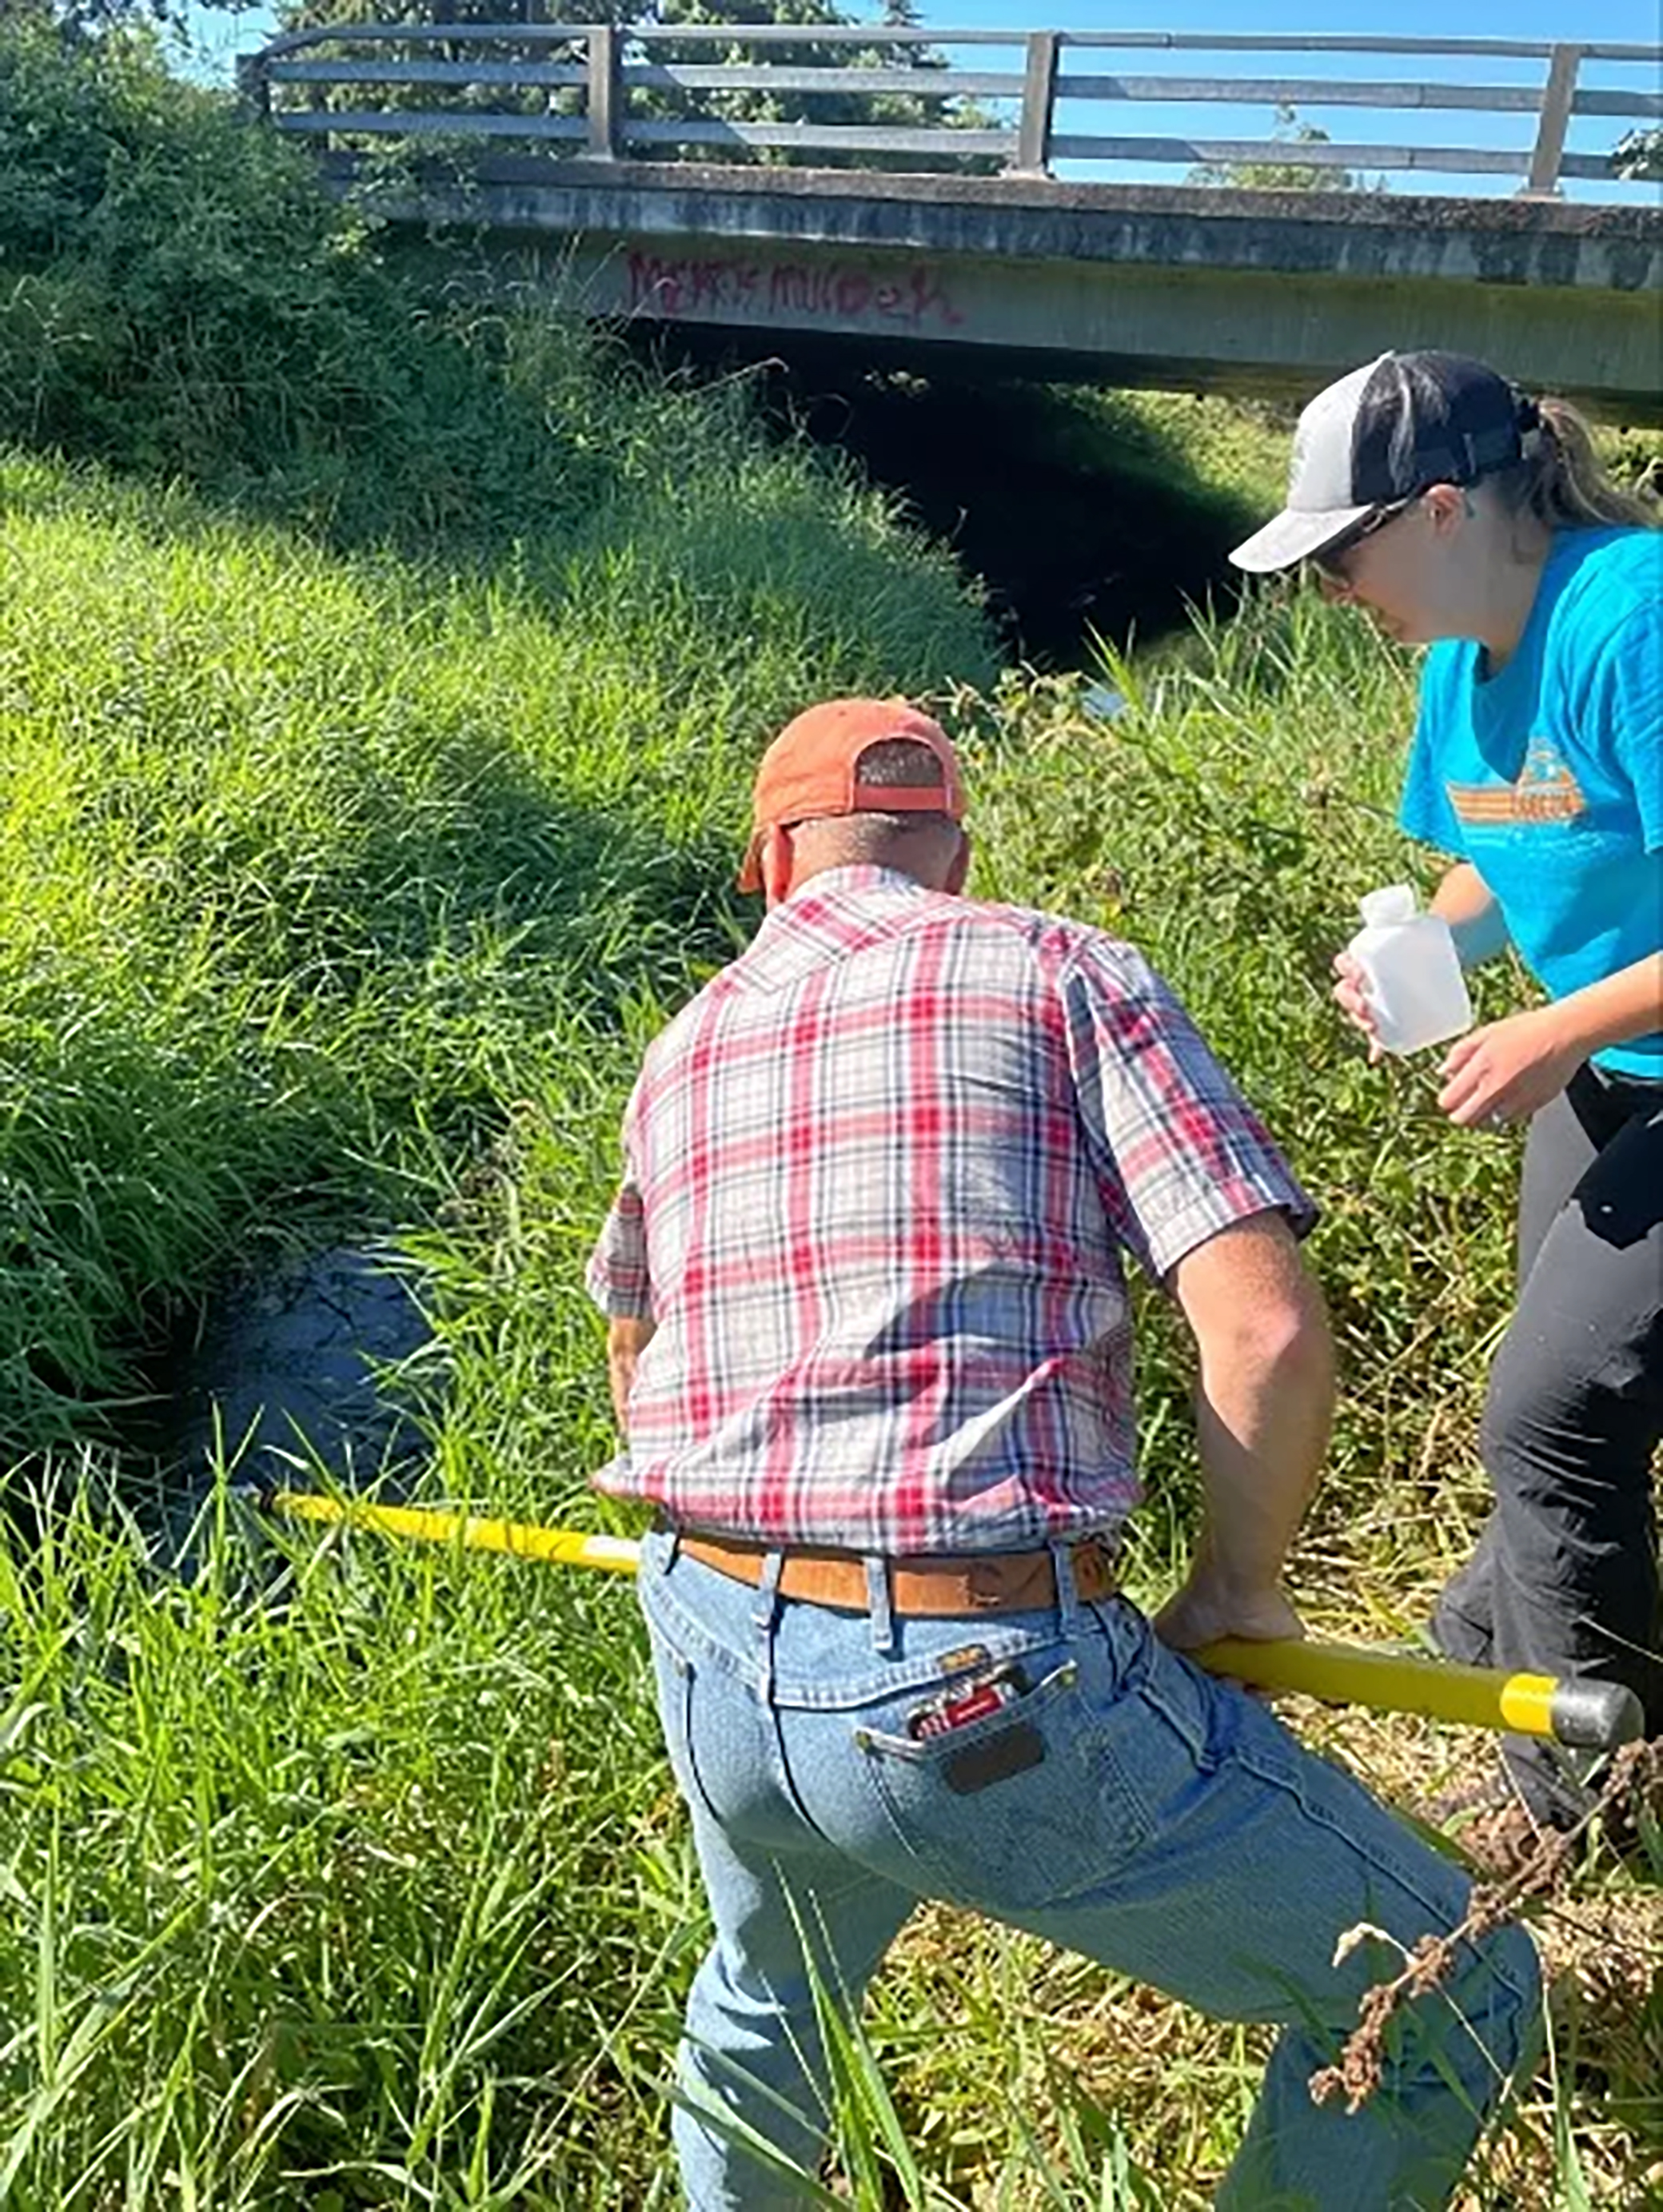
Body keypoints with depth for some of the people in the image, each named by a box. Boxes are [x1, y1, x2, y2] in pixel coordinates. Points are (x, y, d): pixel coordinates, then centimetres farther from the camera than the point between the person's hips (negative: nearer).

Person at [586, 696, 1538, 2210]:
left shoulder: (683, 1052, 14)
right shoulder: (1060, 972, -2)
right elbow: (1269, 1332, -12)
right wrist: (1236, 1589, 5)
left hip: (712, 1672, 7)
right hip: (991, 1689, -6)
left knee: (765, 2014, 38)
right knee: (1449, 2000, 16)